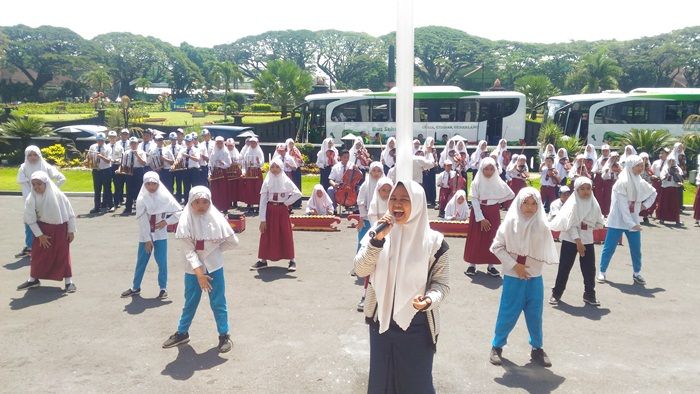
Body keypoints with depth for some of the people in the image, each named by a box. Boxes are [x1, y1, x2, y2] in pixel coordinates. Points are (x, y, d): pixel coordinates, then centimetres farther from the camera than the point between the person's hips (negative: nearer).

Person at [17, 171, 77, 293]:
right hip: (42, 228, 2)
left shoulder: (58, 195, -17)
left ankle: (69, 282, 11)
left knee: (63, 255, 2)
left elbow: (70, 214, -8)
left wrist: (71, 231, -5)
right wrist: (39, 235, -7)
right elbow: (30, 220, -5)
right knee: (37, 254, 8)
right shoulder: (31, 199, -13)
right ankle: (33, 279, 28)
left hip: (60, 228, -2)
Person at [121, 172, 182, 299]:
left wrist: (166, 222, -13)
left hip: (160, 235, -1)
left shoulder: (165, 197, -7)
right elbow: (143, 222, -10)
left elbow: (179, 212, -3)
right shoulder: (141, 199, -8)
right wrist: (147, 239, -13)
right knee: (141, 262, 11)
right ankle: (135, 287, 26)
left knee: (162, 262, -1)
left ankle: (163, 288, 12)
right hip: (145, 236, 1)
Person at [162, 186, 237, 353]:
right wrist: (199, 273, -20)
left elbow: (233, 241, -3)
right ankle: (182, 333, 34)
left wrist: (214, 250, -1)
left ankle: (224, 335, 20)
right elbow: (188, 250, -15)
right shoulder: (186, 221, -11)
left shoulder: (216, 218, -10)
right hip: (193, 269, 1)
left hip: (214, 267, 0)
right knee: (190, 302, 16)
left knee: (218, 303, 7)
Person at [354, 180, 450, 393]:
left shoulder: (434, 241, -9)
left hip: (417, 326, -2)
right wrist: (377, 239, -25)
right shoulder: (377, 233, -3)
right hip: (381, 322, 3)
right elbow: (361, 270, -12)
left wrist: (430, 300, -25)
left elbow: (441, 283, -4)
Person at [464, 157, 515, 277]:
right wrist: (481, 218, -20)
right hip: (478, 213, -2)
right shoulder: (476, 182, -9)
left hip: (493, 214, 2)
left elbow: (511, 195, 7)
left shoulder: (498, 182, -3)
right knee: (476, 239, 3)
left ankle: (491, 266, 13)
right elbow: (474, 201, -14)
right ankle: (472, 265, 11)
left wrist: (497, 201, 2)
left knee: (492, 239, 6)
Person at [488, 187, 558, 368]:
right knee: (508, 314, 4)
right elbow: (496, 247, -8)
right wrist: (514, 265, -12)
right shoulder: (510, 222, -11)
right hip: (513, 277, -2)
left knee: (535, 314, 11)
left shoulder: (541, 225, -6)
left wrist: (532, 264, -8)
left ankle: (537, 349, 28)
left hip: (535, 277, 2)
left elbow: (546, 253, 3)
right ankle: (497, 346, 21)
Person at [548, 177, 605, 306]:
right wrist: (578, 241, -19)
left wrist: (588, 226, -8)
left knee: (590, 269, 6)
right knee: (564, 267, 2)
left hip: (587, 240, 4)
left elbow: (599, 223, 8)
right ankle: (556, 293, 13)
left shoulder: (594, 204, 1)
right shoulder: (573, 204, -12)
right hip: (571, 240, -4)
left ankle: (589, 294, 21)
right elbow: (571, 225, -15)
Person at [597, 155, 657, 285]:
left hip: (633, 220, 5)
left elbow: (653, 193, 23)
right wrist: (631, 224, -23)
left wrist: (645, 205, 7)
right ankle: (602, 272, 11)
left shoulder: (640, 182, 2)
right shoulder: (622, 183, -16)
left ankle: (637, 273, 22)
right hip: (618, 220, -5)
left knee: (636, 249, 7)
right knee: (609, 248, 0)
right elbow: (623, 206, -20)